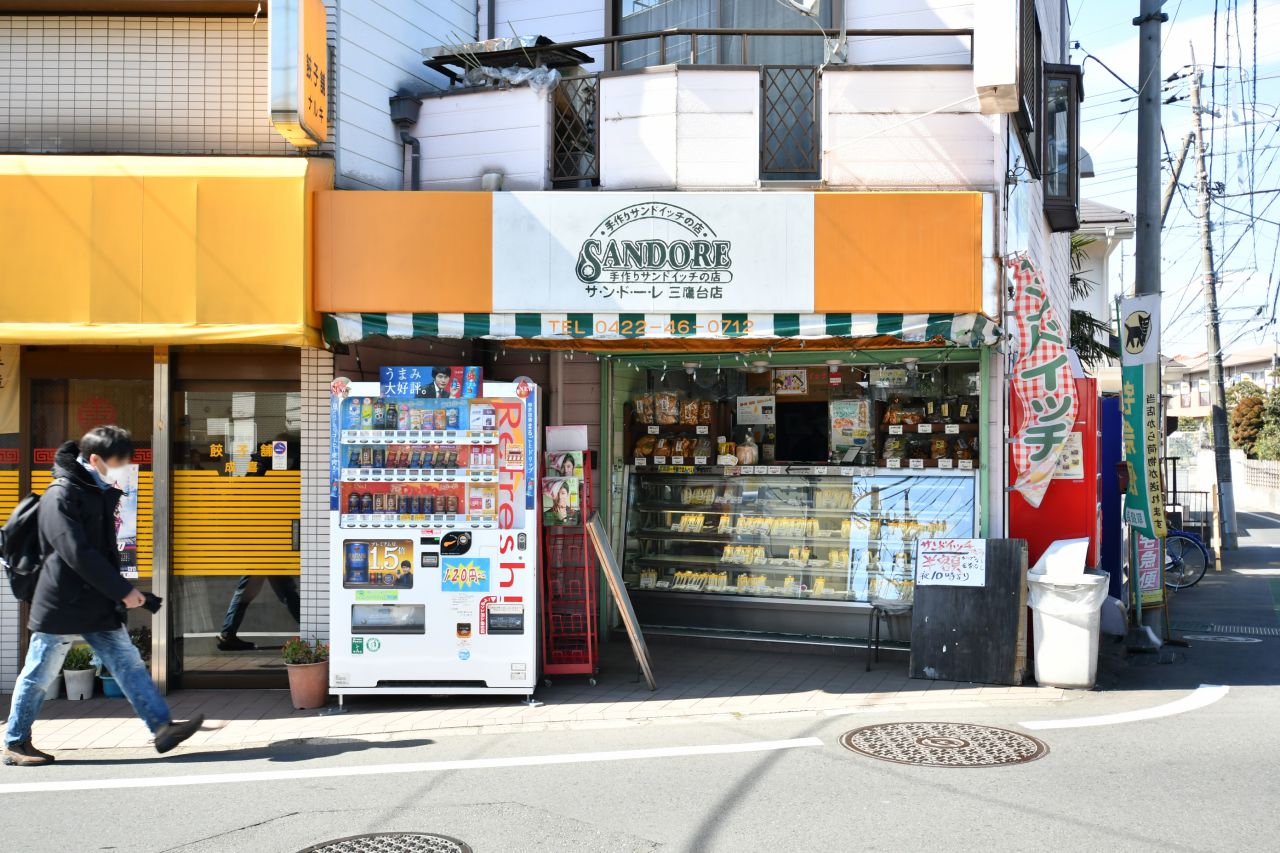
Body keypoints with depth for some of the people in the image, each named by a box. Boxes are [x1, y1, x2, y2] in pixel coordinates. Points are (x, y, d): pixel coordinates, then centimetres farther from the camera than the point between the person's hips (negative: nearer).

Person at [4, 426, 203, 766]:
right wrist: (123, 590, -21)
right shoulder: (61, 496, -17)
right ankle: (15, 743, 20)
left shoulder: (103, 494, 12)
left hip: (100, 606, 8)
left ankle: (163, 727, 0)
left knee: (129, 665, 2)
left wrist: (119, 592, 16)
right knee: (39, 677, 6)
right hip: (61, 608, -8)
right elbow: (78, 554, -24)